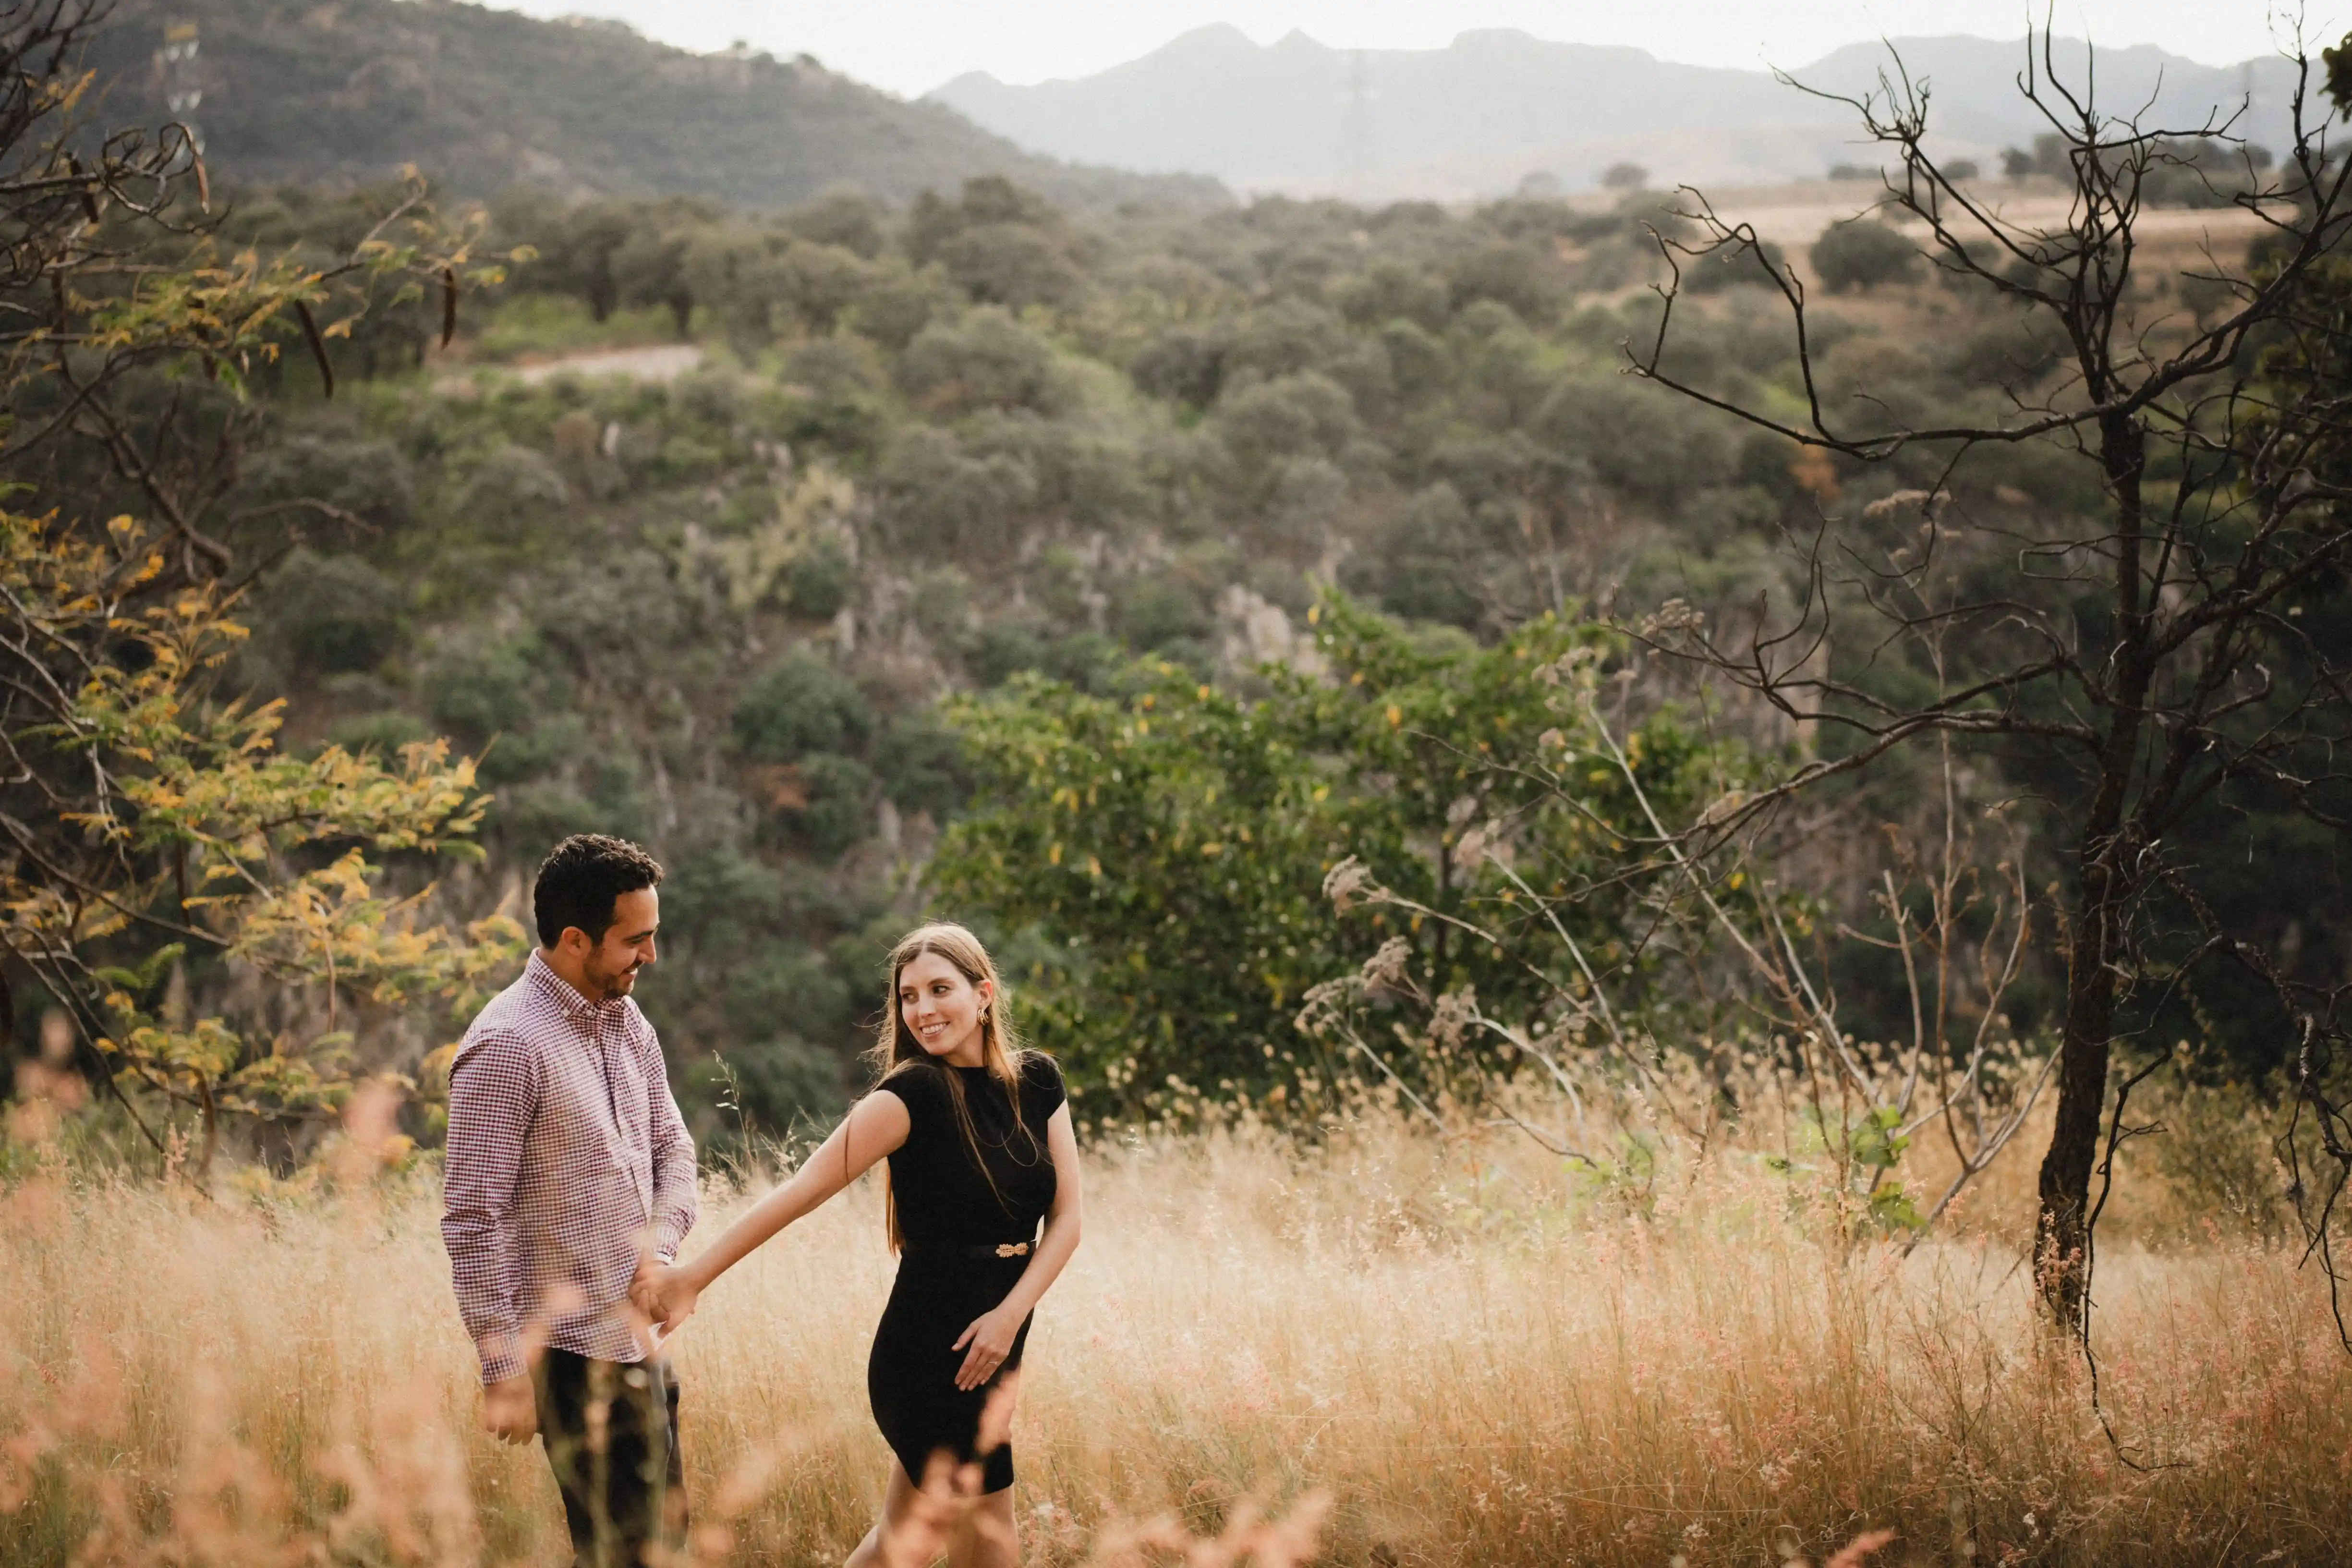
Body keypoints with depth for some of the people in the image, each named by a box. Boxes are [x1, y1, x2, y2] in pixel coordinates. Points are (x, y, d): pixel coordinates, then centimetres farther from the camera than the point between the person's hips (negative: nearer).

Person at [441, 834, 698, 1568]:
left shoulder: (627, 1023, 9)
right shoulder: (507, 1045, -17)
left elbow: (672, 1145, 19)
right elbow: (472, 1219, -19)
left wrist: (659, 1246, -2)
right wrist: (503, 1370, -20)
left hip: (637, 1338, 9)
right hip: (571, 1349, -8)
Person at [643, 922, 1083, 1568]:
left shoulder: (1037, 1081, 5)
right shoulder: (914, 1094, -13)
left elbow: (1066, 1217, 3)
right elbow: (802, 1191, -19)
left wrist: (1012, 1312, -12)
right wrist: (693, 1276, -25)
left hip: (989, 1350, 6)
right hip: (927, 1358, -6)